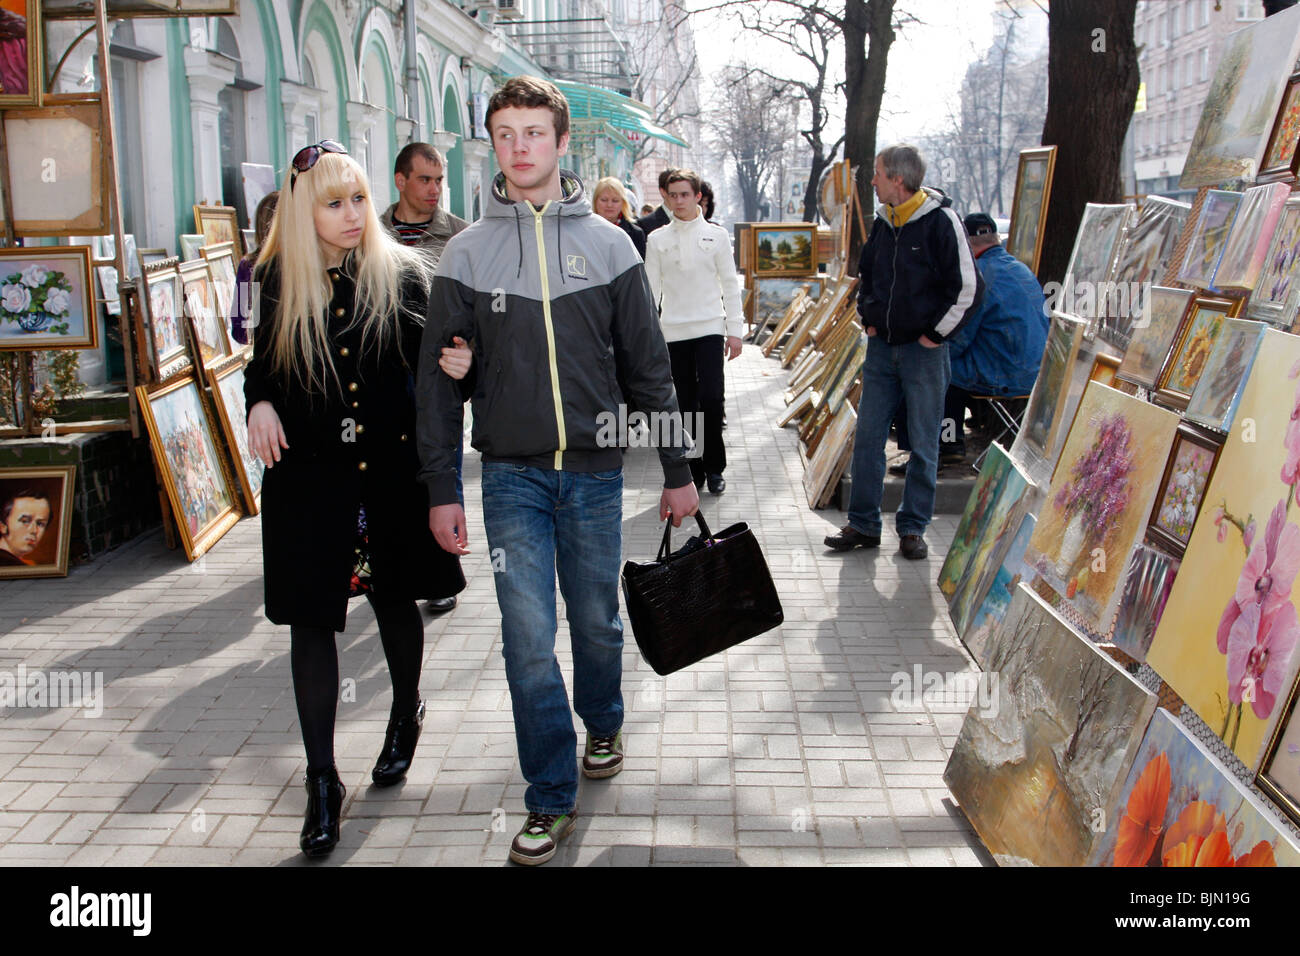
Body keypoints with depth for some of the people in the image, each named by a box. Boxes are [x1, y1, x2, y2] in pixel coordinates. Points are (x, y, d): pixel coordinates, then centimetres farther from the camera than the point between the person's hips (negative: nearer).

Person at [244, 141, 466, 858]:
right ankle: (322, 781, 12)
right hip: (309, 475, 1)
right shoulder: (276, 278, 1)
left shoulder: (402, 272, -2)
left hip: (391, 468, 0)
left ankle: (405, 716, 43)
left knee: (395, 600, 15)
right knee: (311, 619, 0)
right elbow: (263, 361, 13)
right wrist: (260, 403, -8)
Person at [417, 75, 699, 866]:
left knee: (598, 621, 13)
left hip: (595, 472, 1)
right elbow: (439, 379, 3)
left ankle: (603, 723, 42)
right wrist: (442, 489, -1)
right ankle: (552, 800, 11)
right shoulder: (467, 253, 2)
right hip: (512, 475, 0)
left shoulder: (608, 244, 3)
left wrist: (678, 471, 6)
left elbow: (649, 366, 6)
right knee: (528, 639, -2)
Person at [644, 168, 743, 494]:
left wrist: (735, 330, 1)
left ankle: (714, 467, 2)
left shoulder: (716, 235, 5)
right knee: (686, 403, 4)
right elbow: (651, 290, 7)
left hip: (710, 328, -1)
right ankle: (694, 469, 14)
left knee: (711, 397, -13)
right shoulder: (657, 240, 7)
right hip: (674, 332, 1)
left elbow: (730, 284, 6)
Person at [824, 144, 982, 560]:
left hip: (923, 351, -6)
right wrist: (868, 317, 13)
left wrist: (935, 334, -10)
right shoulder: (882, 223, 8)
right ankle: (863, 525, 15)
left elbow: (968, 287, -12)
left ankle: (913, 528, 15)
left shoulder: (941, 221, -11)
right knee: (867, 438, 6)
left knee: (924, 445, 4)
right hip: (882, 347, 6)